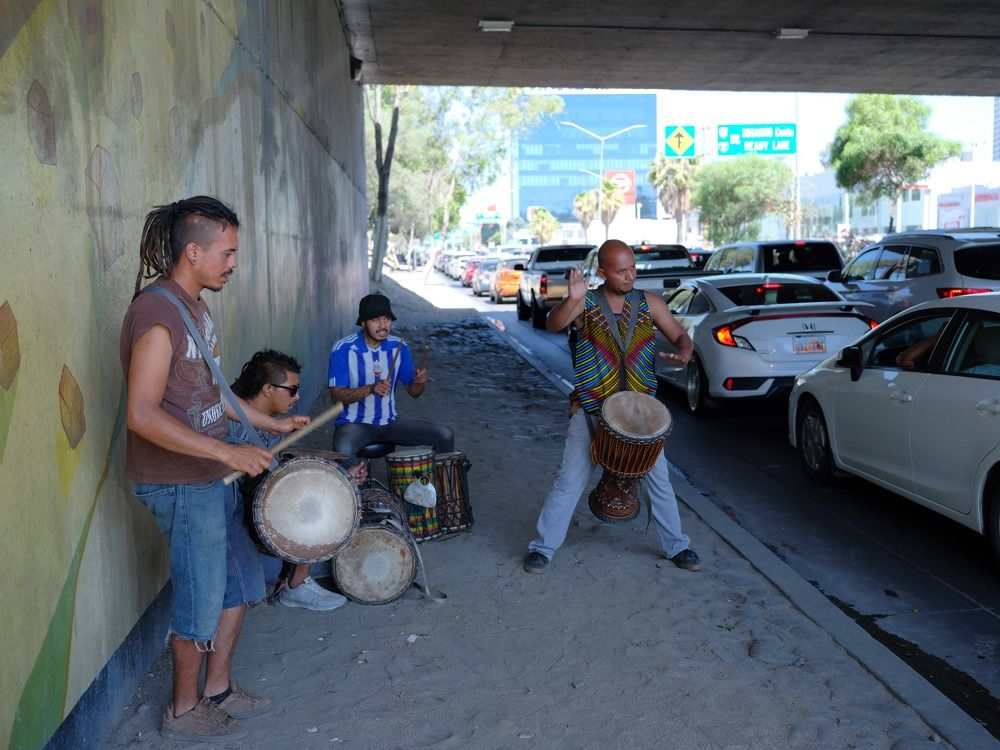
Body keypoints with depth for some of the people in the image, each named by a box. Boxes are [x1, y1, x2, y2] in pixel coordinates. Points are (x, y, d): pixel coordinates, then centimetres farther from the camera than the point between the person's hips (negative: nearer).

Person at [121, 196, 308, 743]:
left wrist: (269, 422, 20)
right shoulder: (156, 313, -22)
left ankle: (218, 688, 35)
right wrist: (227, 451, -31)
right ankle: (184, 712, 26)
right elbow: (142, 414, -28)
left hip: (211, 474, 10)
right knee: (201, 599, 5)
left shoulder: (196, 305, 10)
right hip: (177, 482, -9)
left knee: (239, 582, 18)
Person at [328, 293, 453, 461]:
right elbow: (336, 395, -16)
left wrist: (420, 381, -16)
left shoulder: (398, 346, 1)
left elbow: (413, 391, 8)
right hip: (355, 423, -4)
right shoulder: (343, 349, -13)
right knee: (343, 452, -38)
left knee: (445, 435, -8)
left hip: (390, 421, 5)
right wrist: (370, 389, -31)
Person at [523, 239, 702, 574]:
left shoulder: (649, 303, 1)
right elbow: (553, 325, -23)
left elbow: (681, 336, 5)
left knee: (658, 479, 9)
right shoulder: (586, 304, -6)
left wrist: (683, 352, -19)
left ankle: (677, 546, 25)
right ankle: (543, 547, 13)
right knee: (569, 480, 1)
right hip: (591, 409, -2)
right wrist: (572, 300, -42)